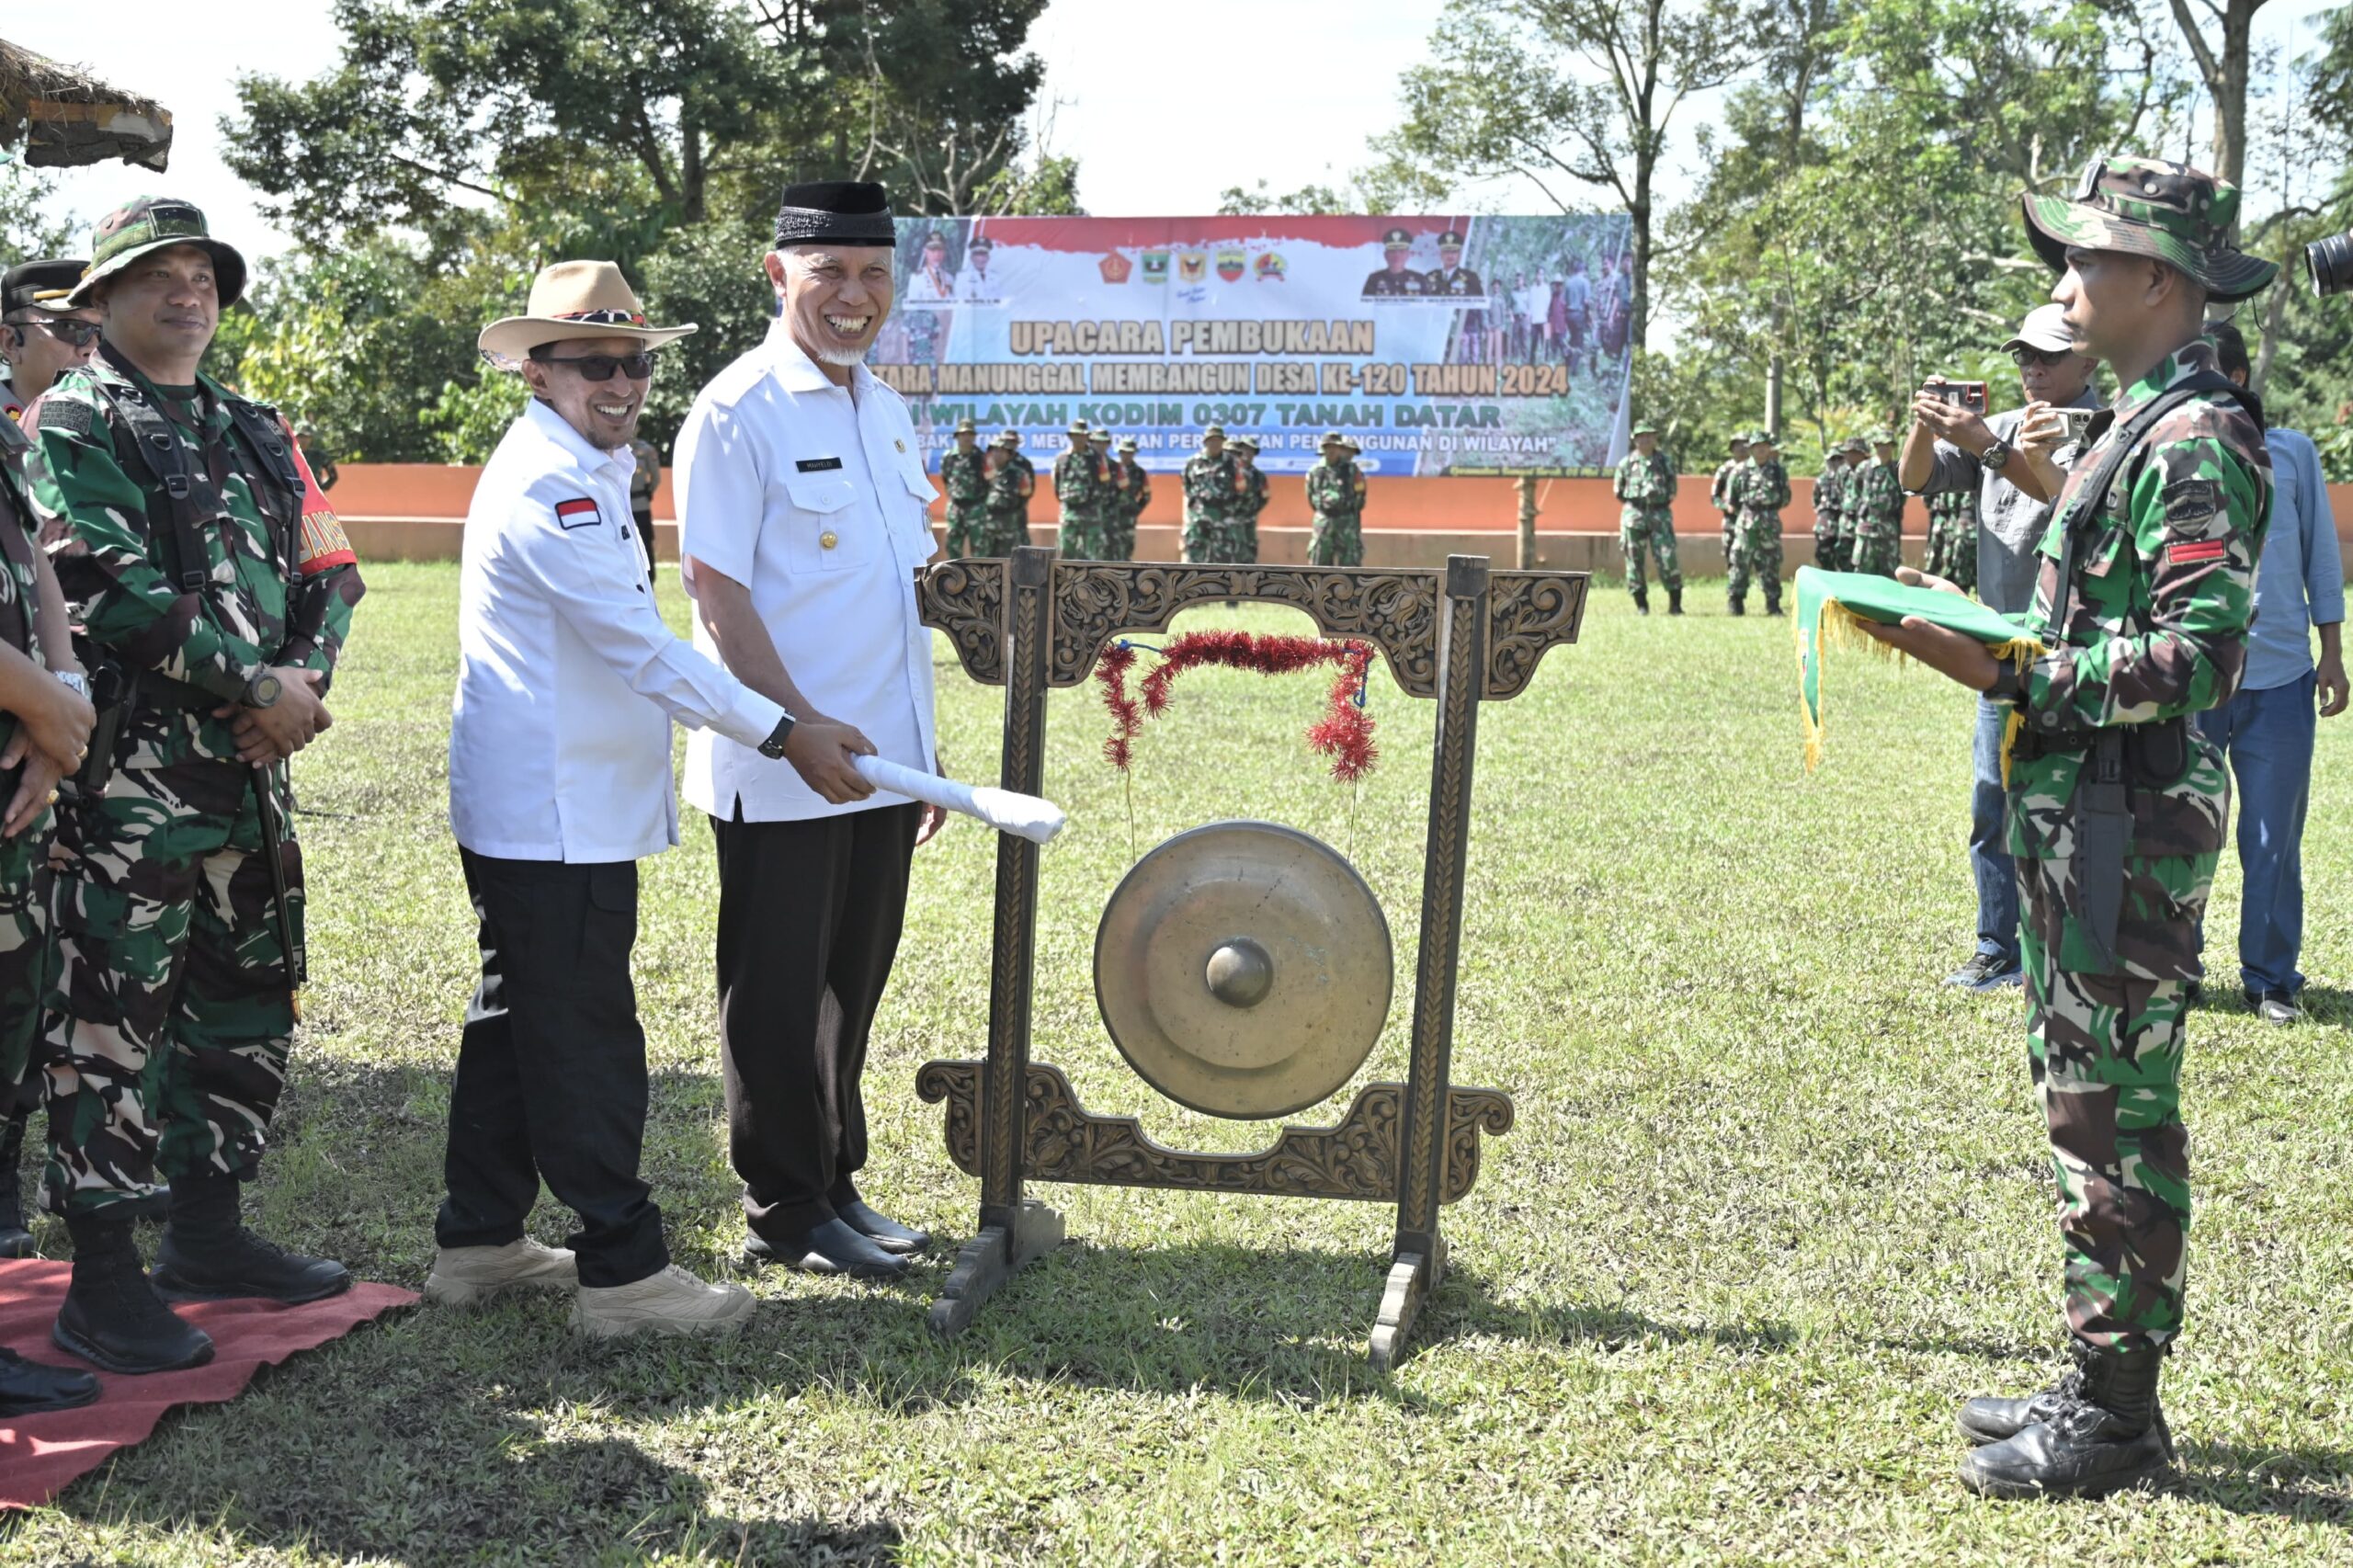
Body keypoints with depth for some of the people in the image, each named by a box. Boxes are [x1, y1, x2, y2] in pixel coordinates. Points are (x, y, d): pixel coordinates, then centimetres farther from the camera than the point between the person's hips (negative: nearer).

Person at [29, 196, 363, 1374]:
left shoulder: (255, 433, 18)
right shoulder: (77, 423, -4)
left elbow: (327, 570, 14)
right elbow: (111, 590, -16)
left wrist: (307, 677, -6)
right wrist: (255, 683, -16)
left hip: (250, 762, 8)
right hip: (130, 775, -8)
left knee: (248, 1006, 14)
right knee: (113, 1021, -4)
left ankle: (206, 1232, 28)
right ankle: (102, 1286, 1)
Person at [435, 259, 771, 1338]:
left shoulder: (581, 472, 17)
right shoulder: (549, 486, -17)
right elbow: (640, 646, -21)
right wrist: (780, 731, -20)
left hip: (534, 812, 11)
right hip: (554, 817, -11)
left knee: (518, 1026, 16)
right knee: (585, 1039, -6)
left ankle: (478, 1243, 25)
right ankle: (623, 1271, 0)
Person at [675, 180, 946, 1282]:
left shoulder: (885, 410, 13)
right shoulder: (738, 411, -10)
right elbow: (715, 586, -15)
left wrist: (921, 744, 17)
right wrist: (801, 726, -21)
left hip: (878, 760, 7)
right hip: (780, 769, -7)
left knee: (852, 983, 15)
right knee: (778, 996, 4)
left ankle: (836, 1183, 28)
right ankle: (787, 1214, 15)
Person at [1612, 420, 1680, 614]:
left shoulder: (1665, 462, 7)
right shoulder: (1626, 463, 6)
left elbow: (1672, 489, 11)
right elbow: (1618, 491, 11)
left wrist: (1661, 498, 1)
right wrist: (1636, 501, 5)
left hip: (1660, 513, 0)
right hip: (1634, 515, 0)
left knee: (1668, 558, -8)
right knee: (1634, 561, 0)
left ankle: (1675, 604, -1)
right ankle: (1641, 604, 8)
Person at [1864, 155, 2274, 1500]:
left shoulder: (2194, 443, -16)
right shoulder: (2141, 427, 16)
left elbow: (2198, 653, -23)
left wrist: (2014, 676, -23)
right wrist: (1987, 637, 10)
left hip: (2131, 822, -11)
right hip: (2084, 814, 11)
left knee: (2114, 1108, -4)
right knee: (2092, 1097, 15)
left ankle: (2116, 1416, 5)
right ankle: (2104, 1386, 26)